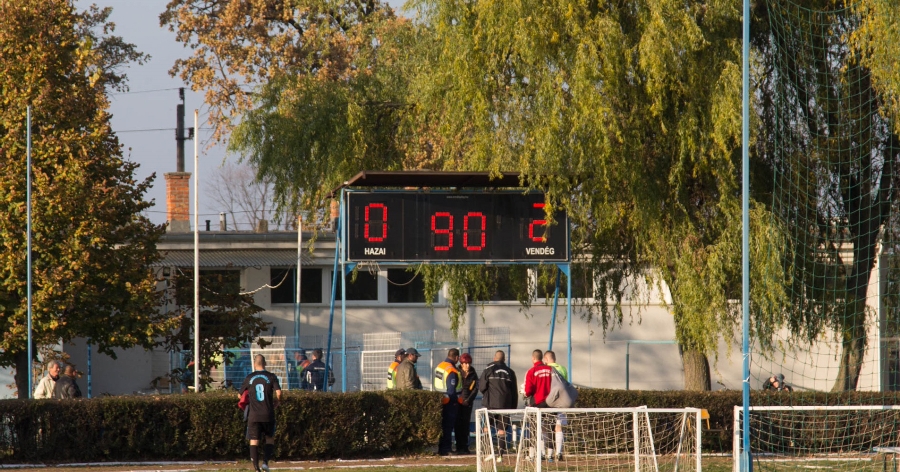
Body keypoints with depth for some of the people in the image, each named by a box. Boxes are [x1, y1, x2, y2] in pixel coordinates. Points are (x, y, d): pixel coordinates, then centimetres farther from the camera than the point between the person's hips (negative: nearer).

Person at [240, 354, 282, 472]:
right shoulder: (271, 377, -1)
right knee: (270, 439, 15)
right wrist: (275, 405, 8)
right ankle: (265, 462, -3)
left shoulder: (249, 378, 5)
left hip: (253, 415, 0)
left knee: (254, 441, 2)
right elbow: (278, 393, -10)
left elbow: (240, 395, 12)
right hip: (268, 415, 0)